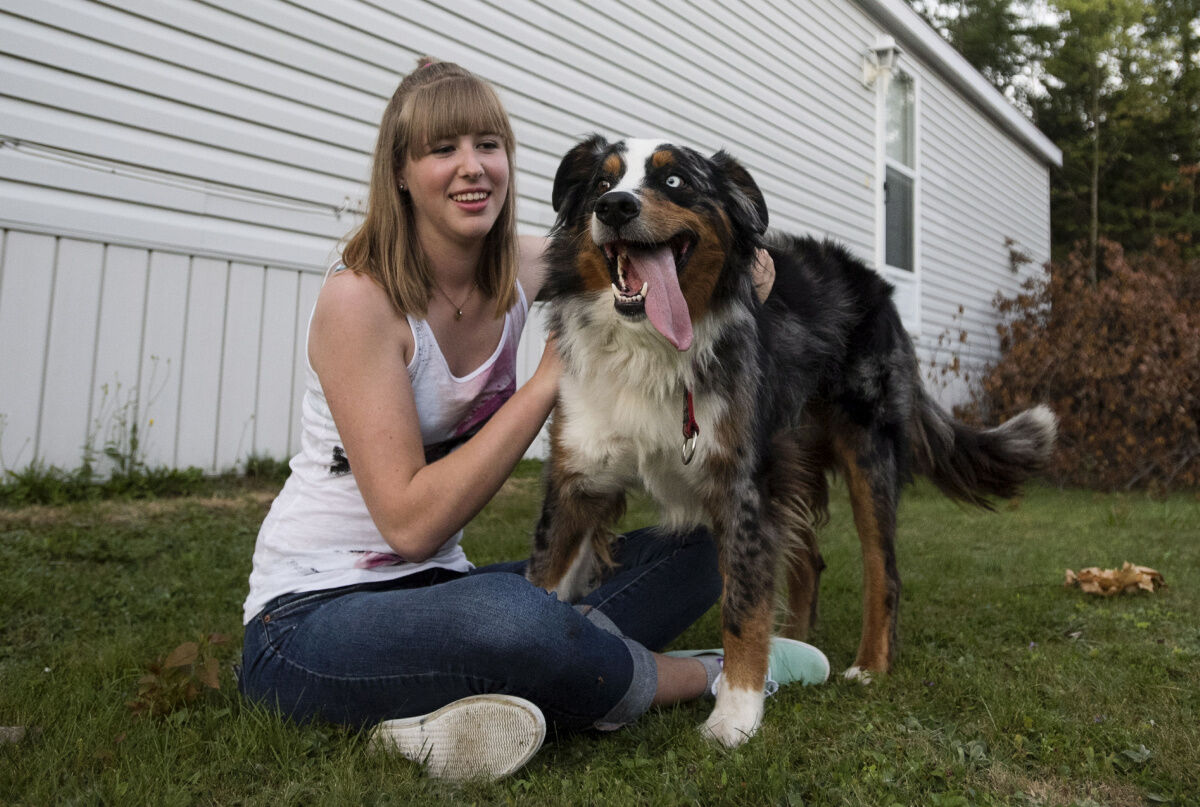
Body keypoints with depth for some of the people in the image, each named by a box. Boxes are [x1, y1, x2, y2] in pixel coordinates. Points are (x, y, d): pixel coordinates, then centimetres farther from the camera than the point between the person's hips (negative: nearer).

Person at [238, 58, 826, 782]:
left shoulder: (526, 271, -1)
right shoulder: (359, 298, -18)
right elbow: (411, 523, -23)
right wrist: (551, 375, -23)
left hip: (437, 592, 7)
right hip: (310, 618, -6)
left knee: (692, 553, -4)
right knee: (509, 617, -39)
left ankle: (467, 701, -18)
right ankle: (709, 677, -9)